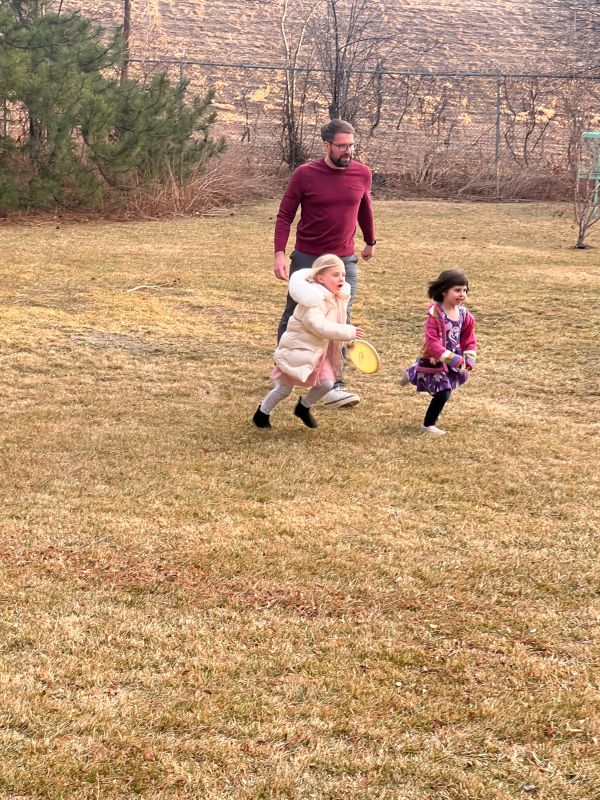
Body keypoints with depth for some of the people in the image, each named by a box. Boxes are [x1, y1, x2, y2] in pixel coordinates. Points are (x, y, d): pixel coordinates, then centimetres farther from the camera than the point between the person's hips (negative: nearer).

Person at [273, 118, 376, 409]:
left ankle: (332, 386, -8)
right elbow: (285, 215, -7)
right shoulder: (305, 175, -10)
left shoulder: (362, 174, -1)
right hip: (306, 259, -2)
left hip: (344, 261, 2)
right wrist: (280, 254, -18)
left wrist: (370, 242, 29)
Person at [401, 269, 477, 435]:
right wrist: (452, 358, -32)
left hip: (453, 361, 7)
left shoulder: (464, 314, -1)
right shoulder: (435, 314, -22)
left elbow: (469, 339, 7)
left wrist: (469, 360, -7)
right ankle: (428, 424, 11)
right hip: (434, 361, -7)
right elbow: (432, 342, -27)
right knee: (443, 393, -8)